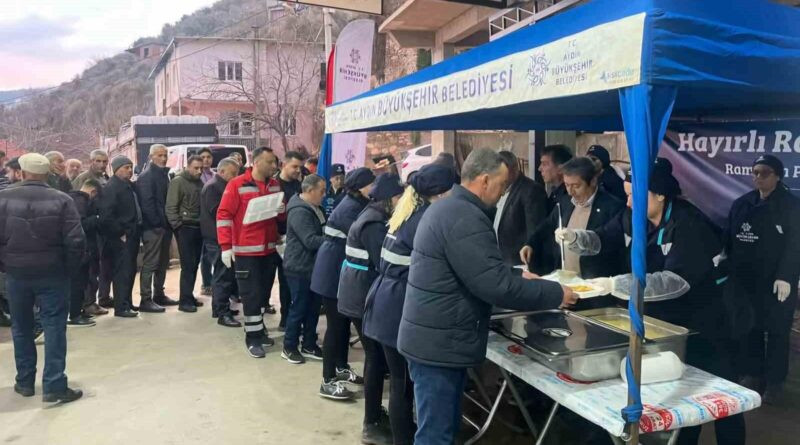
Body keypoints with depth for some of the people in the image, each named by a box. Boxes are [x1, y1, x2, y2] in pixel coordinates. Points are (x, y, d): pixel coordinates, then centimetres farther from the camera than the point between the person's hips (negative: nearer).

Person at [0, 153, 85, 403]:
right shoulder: (61, 200, -10)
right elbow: (76, 241, -15)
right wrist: (68, 266, 1)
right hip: (52, 273, -2)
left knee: (21, 328, 17)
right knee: (54, 327, 2)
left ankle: (25, 382, 27)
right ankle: (54, 386, -1)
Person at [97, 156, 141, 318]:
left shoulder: (128, 186, 17)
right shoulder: (111, 188, -11)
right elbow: (106, 216, -19)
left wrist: (136, 232, 13)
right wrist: (120, 233, -16)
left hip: (132, 236, 9)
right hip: (121, 238, -9)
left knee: (130, 271, 14)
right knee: (122, 272, -6)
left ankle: (127, 303, 24)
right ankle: (121, 307, -1)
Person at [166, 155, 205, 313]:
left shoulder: (200, 183, 13)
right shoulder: (178, 182, -7)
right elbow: (170, 207, -12)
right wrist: (178, 226, -15)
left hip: (198, 228, 6)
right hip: (185, 228, -6)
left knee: (194, 264, 11)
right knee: (187, 265, -7)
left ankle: (189, 296, 22)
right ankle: (185, 301, -2)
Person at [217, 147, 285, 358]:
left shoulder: (275, 185, 8)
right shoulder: (237, 184, -10)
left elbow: (281, 216, 18)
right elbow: (224, 215, -12)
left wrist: (282, 211, -6)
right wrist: (226, 246, -16)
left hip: (270, 249, 6)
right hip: (246, 250, -6)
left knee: (264, 293, 14)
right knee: (251, 295, -2)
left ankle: (259, 330, 29)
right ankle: (252, 338, 8)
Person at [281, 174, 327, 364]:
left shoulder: (314, 208, 11)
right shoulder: (299, 211, -21)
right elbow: (311, 241, -26)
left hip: (313, 267, 9)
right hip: (299, 268, -9)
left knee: (313, 307, 14)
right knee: (298, 308, 2)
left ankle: (309, 345, 26)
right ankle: (289, 347, 17)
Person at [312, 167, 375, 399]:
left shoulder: (357, 204, 10)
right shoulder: (350, 208, -20)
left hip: (342, 271, 10)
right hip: (333, 271, -10)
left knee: (344, 322, 17)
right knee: (336, 324, -5)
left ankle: (341, 368, 32)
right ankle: (328, 382, 4)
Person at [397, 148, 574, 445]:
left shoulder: (446, 207, 11)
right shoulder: (465, 217, -22)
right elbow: (495, 285, -25)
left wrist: (517, 275, 18)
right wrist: (555, 294, -13)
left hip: (433, 338, 10)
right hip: (440, 343, -10)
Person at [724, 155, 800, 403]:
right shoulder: (742, 204, 9)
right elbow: (730, 239, 9)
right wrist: (727, 266, 2)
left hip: (777, 283, -4)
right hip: (746, 281, 4)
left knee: (777, 333, 3)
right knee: (749, 329, 10)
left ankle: (774, 382, 13)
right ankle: (752, 375, 23)